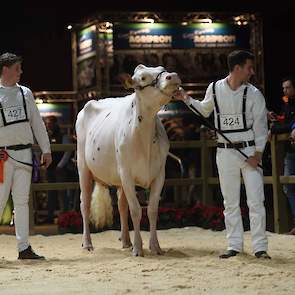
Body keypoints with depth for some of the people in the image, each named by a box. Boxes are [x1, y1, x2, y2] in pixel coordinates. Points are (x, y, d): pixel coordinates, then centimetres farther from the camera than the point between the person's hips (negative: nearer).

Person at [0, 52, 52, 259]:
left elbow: (37, 123, 16)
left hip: (24, 153, 4)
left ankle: (24, 248, 6)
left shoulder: (25, 93, 12)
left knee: (22, 201, 5)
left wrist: (46, 150, 13)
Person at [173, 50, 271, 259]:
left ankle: (260, 247, 0)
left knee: (256, 201, -4)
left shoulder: (254, 94, -4)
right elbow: (205, 110, 21)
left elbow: (261, 126, -3)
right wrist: (186, 99, 9)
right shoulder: (215, 89, 1)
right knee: (230, 202, 8)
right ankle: (235, 245, 17)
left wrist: (258, 153, -10)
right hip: (225, 153, 2)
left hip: (250, 151, -2)